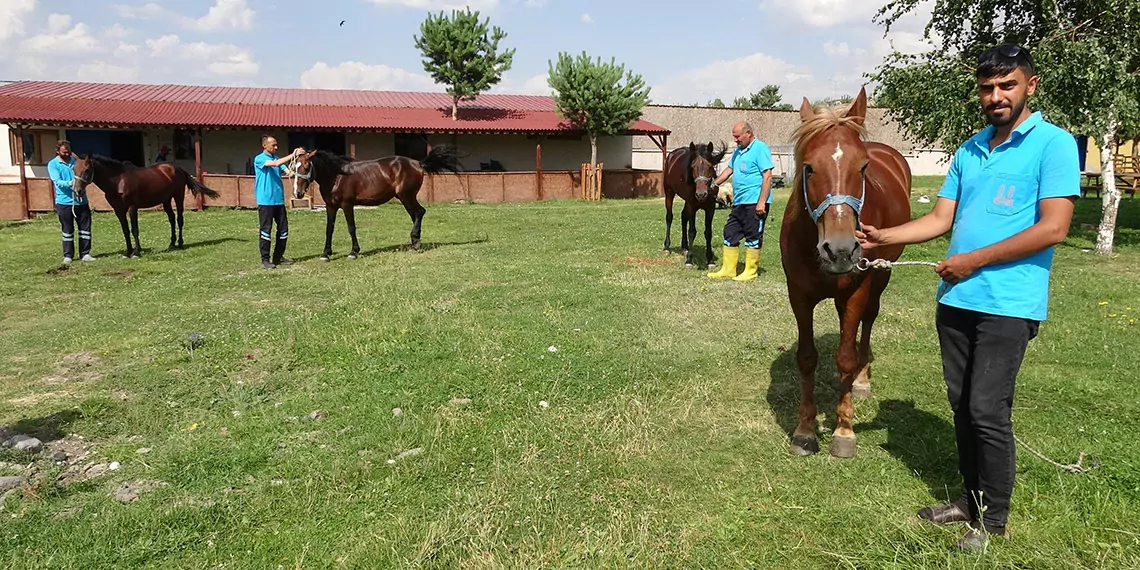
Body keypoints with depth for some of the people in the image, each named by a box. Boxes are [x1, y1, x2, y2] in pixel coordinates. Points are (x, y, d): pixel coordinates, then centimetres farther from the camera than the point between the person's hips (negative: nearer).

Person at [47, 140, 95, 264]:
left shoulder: (75, 161, 9)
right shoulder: (53, 164, -2)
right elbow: (58, 181, -14)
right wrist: (70, 183, -33)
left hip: (81, 200, 3)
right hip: (64, 202, -3)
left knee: (85, 227, 4)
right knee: (67, 230, 4)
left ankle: (85, 254, 12)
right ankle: (68, 255, 13)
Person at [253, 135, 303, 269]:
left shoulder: (277, 158, 13)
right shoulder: (259, 159, -6)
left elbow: (289, 172, 2)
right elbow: (276, 163, -23)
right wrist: (293, 155, -24)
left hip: (279, 200, 7)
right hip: (265, 201, -7)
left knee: (283, 229, 8)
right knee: (266, 230, -1)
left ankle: (278, 257, 20)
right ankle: (265, 259, 6)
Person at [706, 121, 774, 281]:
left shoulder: (760, 149, -11)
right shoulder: (738, 151, 16)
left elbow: (767, 176, -16)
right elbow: (729, 170, 29)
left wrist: (762, 202, -20)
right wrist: (714, 184, 24)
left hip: (754, 203, -9)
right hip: (739, 202, 9)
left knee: (753, 237, -1)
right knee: (730, 234, 11)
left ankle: (750, 272, 8)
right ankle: (727, 270, 19)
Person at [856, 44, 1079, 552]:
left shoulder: (1054, 144, -6)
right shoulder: (969, 150, 13)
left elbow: (1052, 229, -14)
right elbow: (940, 219, 11)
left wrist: (974, 260, -14)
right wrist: (883, 236, -2)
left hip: (1008, 304, -6)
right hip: (956, 299, 6)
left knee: (987, 411, -4)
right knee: (961, 406, 14)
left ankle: (992, 520, 14)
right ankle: (971, 498, 30)